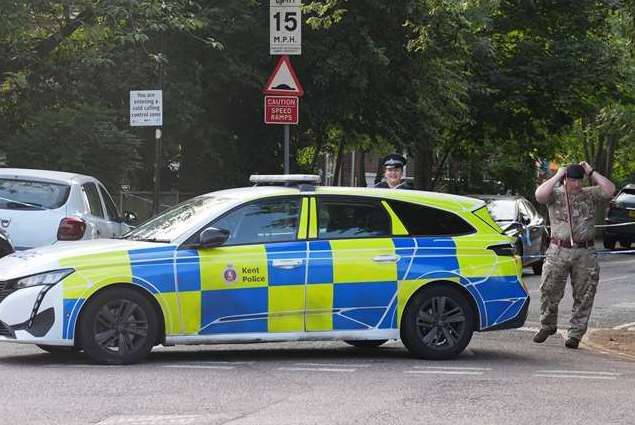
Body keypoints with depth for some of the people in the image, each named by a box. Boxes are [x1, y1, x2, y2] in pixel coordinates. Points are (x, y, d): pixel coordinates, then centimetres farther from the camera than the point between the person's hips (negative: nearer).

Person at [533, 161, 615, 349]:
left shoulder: (589, 195, 9)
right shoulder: (555, 194, 4)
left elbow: (609, 190, -6)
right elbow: (539, 195, -17)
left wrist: (591, 172, -4)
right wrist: (558, 176, -10)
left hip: (585, 253, 1)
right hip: (558, 251, -1)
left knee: (584, 296, 1)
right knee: (549, 291, 1)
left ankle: (575, 333, 10)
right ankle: (547, 326, 23)